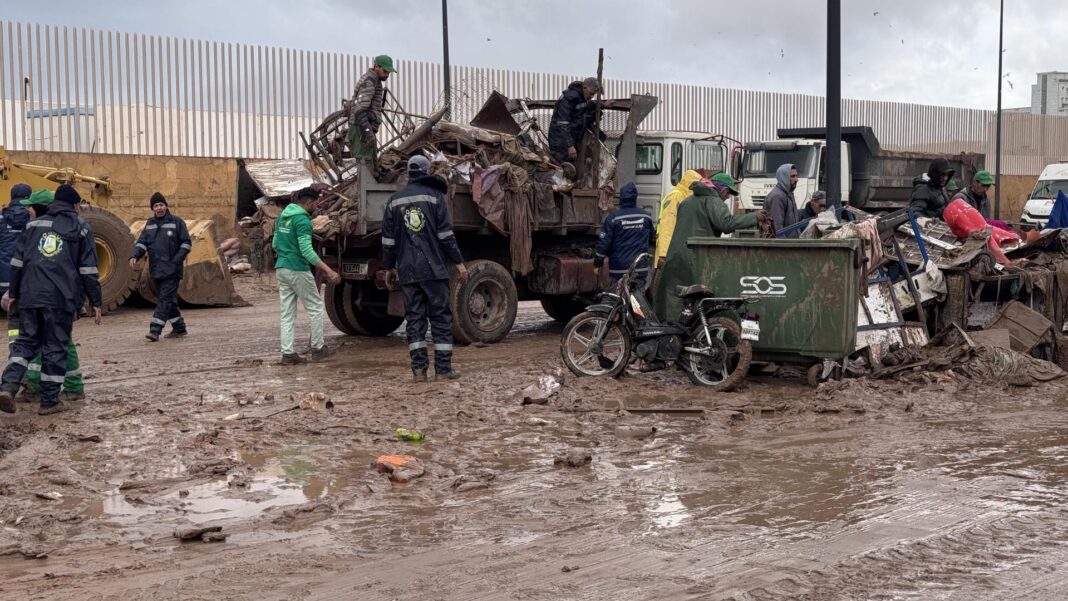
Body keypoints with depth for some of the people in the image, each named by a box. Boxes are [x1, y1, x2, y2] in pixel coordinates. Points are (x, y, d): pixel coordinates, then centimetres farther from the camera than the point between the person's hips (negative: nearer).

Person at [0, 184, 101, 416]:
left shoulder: (34, 224, 16)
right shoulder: (80, 228, 7)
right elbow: (88, 269, 2)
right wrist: (95, 301, 5)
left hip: (30, 295, 3)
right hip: (60, 298, -3)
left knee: (25, 342, 13)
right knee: (55, 347, 3)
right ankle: (49, 401, 6)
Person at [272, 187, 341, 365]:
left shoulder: (282, 217, 11)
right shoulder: (303, 220, -16)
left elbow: (275, 244, 19)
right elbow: (307, 250, -23)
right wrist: (328, 271, -26)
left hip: (281, 269, 8)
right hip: (298, 270, -8)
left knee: (287, 314, 8)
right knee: (316, 308, 6)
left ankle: (288, 353, 6)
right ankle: (318, 348, 13)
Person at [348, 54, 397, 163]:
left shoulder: (374, 81, 18)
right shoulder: (369, 82, -15)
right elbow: (359, 110, -24)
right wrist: (368, 132, -30)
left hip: (367, 128, 11)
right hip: (361, 129, -11)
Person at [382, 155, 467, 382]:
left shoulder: (395, 200, 10)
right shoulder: (434, 195, 0)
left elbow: (388, 239, 11)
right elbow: (446, 234, -6)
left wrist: (389, 268, 19)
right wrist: (458, 262, -2)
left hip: (407, 270, 3)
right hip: (434, 269, -3)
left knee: (414, 317, 5)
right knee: (440, 316, 3)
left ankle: (419, 368, 2)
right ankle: (443, 368, 2)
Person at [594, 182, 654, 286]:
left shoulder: (613, 217, -9)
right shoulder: (645, 216, 2)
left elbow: (604, 242, -8)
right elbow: (651, 239, 18)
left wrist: (597, 263, 2)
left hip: (619, 269, -3)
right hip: (641, 268, 3)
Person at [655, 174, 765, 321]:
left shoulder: (687, 201, 24)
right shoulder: (713, 201, -4)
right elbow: (726, 223, -18)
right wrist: (754, 217, -12)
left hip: (675, 256, 8)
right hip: (697, 259, -8)